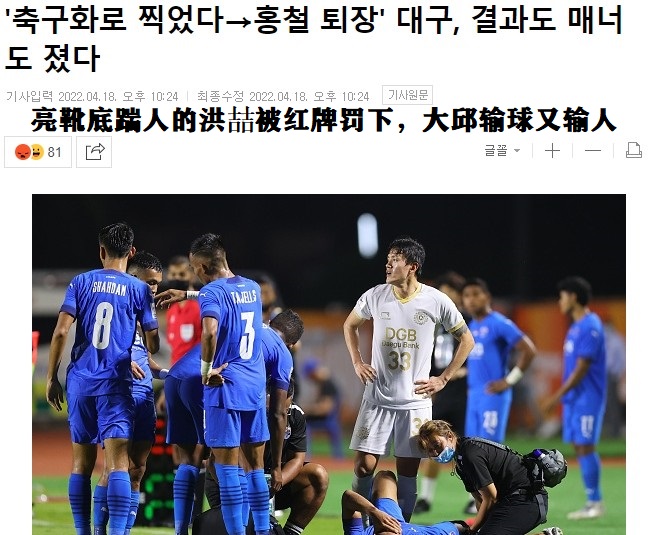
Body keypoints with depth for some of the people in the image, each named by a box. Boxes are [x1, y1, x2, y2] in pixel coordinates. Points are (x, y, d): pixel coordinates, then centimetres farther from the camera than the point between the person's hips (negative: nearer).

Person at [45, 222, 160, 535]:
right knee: (118, 463, -8)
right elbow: (152, 344, 4)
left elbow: (61, 331, -3)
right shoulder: (139, 289, 2)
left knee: (81, 463, 11)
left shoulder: (81, 282, 4)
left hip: (80, 382, 2)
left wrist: (51, 378, 4)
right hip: (115, 384, -2)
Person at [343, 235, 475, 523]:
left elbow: (466, 340, 6)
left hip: (415, 401, -1)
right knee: (364, 465, -3)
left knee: (408, 469, 2)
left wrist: (443, 379, 1)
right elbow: (349, 325, 19)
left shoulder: (436, 301, -7)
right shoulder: (375, 296, -1)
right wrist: (357, 363, 8)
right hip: (377, 399, 1)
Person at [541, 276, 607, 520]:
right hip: (573, 398, 10)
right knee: (579, 447, 8)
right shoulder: (575, 326, 14)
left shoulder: (590, 327, -15)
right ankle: (591, 502, 12)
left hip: (587, 398, -10)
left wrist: (558, 395, -17)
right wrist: (560, 396, 19)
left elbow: (582, 369, -19)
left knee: (585, 446, -9)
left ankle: (595, 502, -4)